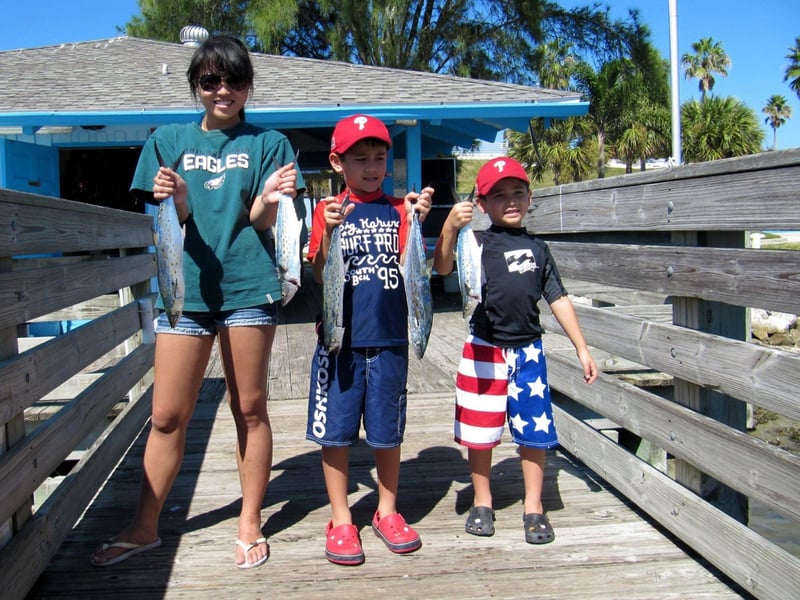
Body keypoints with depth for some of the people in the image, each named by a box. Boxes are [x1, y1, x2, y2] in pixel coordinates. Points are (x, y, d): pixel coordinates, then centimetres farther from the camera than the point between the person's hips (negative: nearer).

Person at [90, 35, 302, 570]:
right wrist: (176, 201, -16)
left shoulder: (267, 143, 7)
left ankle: (250, 524, 19)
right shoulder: (169, 140, 12)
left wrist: (269, 198, -23)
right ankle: (144, 528, 20)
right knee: (168, 416, 5)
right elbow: (173, 221, 6)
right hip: (186, 285, 2)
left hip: (247, 285, -1)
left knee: (250, 409, 6)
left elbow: (261, 221, -1)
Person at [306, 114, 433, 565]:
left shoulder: (398, 209, 5)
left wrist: (414, 223, -15)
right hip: (340, 339, -1)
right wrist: (329, 232, -21)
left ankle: (388, 511, 28)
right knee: (335, 431, 5)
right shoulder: (329, 210, 2)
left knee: (388, 431, 10)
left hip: (389, 338, 1)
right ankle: (341, 519, 20)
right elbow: (320, 276, -6)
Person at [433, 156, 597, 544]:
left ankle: (533, 506, 22)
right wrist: (450, 228, -38)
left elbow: (558, 300, 11)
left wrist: (582, 348, 9)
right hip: (485, 350, -3)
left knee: (534, 430, 7)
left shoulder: (537, 248, 8)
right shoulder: (478, 244, -4)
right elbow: (443, 268, -21)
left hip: (528, 351, 3)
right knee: (480, 431, 8)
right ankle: (482, 502, 27)